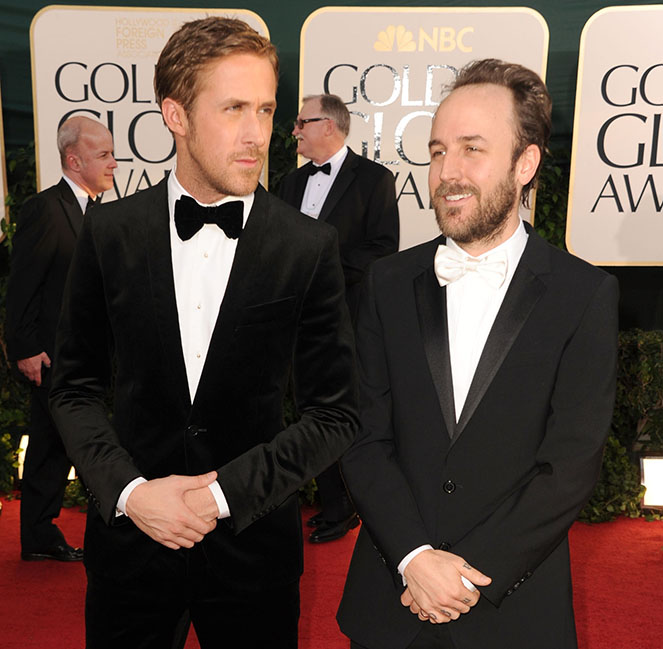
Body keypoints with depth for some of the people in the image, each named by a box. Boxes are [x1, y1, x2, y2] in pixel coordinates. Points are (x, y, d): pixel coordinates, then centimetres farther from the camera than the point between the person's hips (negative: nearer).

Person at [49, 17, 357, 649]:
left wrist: (223, 493, -13)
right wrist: (130, 490, -11)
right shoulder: (109, 233, -5)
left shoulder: (310, 247, -9)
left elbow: (334, 414, -6)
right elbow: (75, 388, 3)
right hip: (129, 533, 1)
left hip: (253, 543, 0)